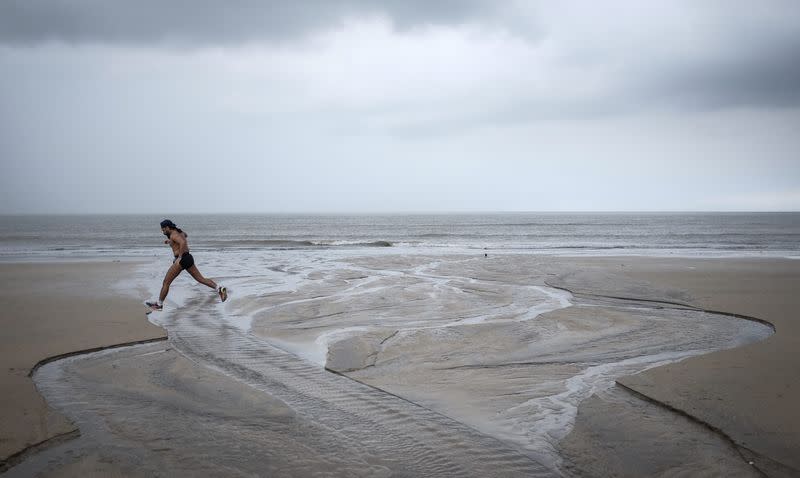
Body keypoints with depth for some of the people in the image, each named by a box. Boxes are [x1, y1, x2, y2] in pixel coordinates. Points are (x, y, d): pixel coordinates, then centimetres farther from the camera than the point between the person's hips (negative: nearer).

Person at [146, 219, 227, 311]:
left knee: (166, 282, 2)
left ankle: (159, 304, 9)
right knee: (201, 279, 5)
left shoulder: (173, 235, -12)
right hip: (189, 258, 9)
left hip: (182, 259, -9)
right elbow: (186, 235, 41)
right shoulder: (179, 231, 15)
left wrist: (179, 257, -25)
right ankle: (219, 289, -13)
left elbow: (183, 243, -32)